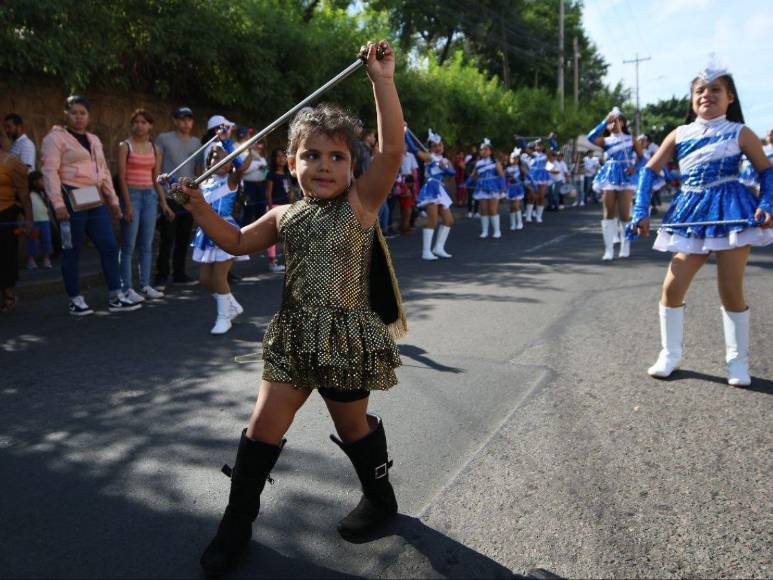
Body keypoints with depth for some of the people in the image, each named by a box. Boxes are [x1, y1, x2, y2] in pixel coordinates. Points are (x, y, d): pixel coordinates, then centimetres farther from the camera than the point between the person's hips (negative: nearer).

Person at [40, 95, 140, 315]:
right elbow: (50, 171, -10)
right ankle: (74, 300, 11)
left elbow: (104, 172, 22)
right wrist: (58, 204, -20)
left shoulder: (94, 140, 20)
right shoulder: (55, 138, -1)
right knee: (72, 251, 1)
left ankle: (115, 298, 6)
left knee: (110, 247, 1)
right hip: (71, 200, -6)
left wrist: (113, 200, 16)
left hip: (95, 201, 7)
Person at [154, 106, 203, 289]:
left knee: (184, 238, 8)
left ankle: (179, 274, 18)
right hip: (169, 196, -4)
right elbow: (156, 167, -2)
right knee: (167, 239, -4)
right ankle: (161, 277, 2)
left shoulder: (196, 142, 14)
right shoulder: (164, 139, 1)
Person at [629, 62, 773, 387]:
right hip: (692, 215, 3)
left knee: (731, 291, 0)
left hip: (731, 211, -3)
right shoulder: (680, 134, 8)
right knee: (672, 287, -1)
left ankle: (738, 360, 17)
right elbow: (650, 170, 9)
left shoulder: (739, 132, 2)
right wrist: (641, 212, -1)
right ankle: (670, 354, 16)